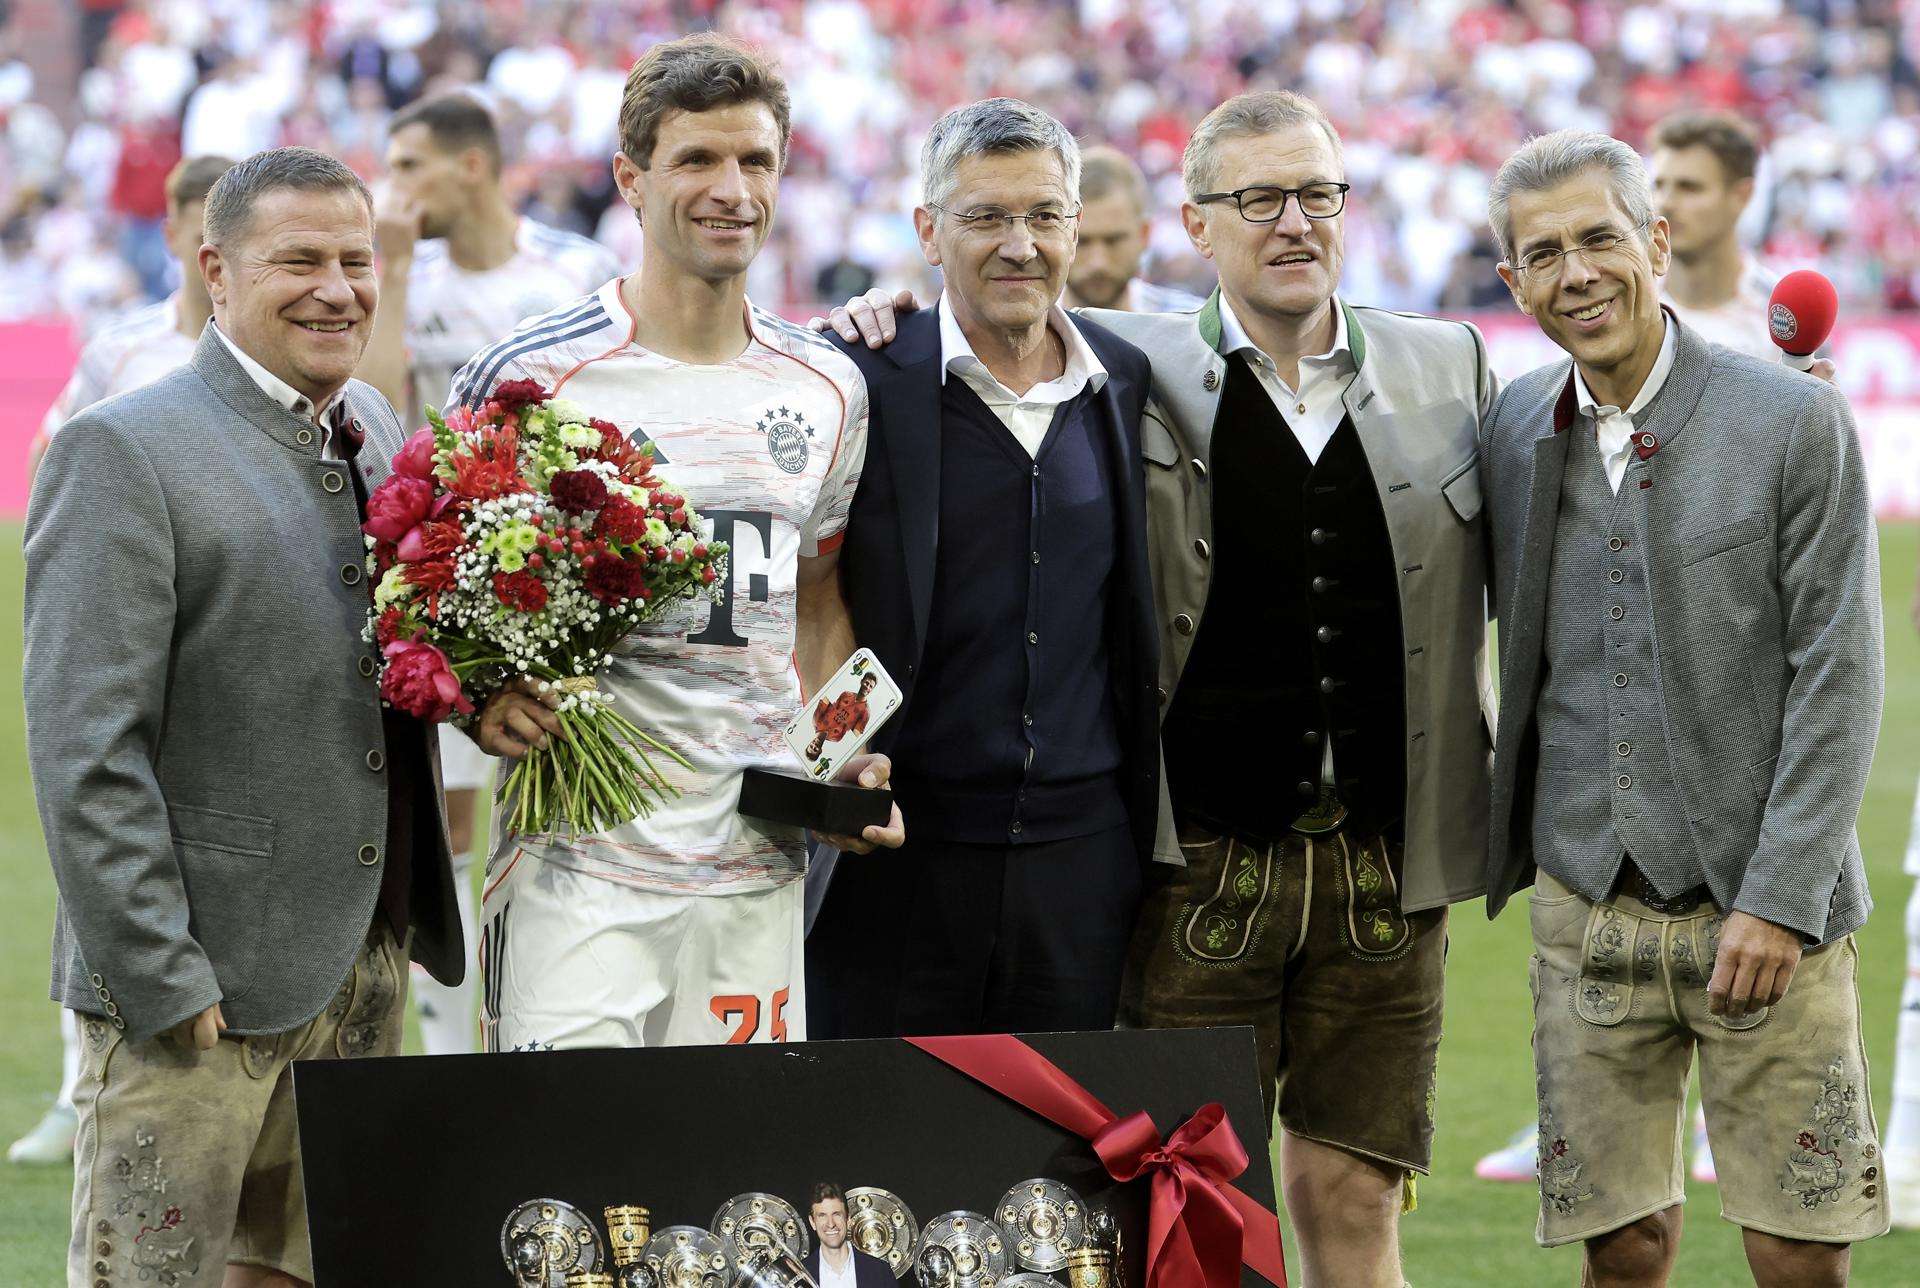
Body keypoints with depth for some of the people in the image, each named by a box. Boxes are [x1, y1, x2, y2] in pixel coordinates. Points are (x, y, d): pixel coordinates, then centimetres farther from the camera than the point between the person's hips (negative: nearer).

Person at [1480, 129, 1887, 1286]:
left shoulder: (1796, 423, -6)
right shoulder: (1516, 433, 6)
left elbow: (1838, 677, -9)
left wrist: (1780, 897, -14)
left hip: (1765, 912, -3)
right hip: (1589, 906, 3)